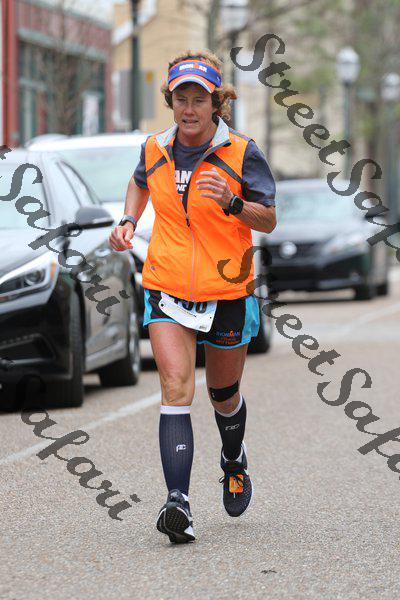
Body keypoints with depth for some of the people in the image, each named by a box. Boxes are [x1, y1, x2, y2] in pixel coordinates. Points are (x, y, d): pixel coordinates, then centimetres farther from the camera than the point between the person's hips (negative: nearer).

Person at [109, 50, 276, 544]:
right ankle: (178, 503, -26)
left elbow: (268, 221, -8)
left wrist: (231, 203, -26)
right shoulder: (155, 150, 1)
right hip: (166, 290, 1)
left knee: (224, 393, 16)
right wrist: (129, 220, 6)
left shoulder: (242, 153, -9)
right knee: (175, 387, -17)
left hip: (227, 294, -1)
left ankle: (234, 459, 50)